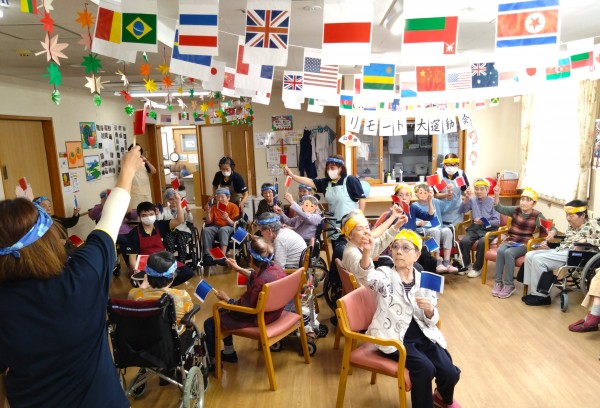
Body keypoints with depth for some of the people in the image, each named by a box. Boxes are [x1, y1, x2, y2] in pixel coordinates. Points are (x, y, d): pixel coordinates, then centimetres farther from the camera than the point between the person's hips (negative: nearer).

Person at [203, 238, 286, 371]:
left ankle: (213, 362, 25)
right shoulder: (275, 267, -10)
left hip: (258, 318, -9)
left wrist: (226, 298, -5)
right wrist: (238, 269, 18)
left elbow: (242, 308, -22)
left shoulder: (260, 282, -36)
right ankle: (229, 352, 39)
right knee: (222, 312, 26)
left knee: (209, 324, 5)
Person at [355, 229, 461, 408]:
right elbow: (366, 276, -32)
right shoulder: (385, 276, -7)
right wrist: (366, 252, -52)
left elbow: (432, 321, 5)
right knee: (425, 368, -25)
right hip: (394, 337, -4)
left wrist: (429, 309, -20)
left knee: (450, 373, -7)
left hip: (422, 334, 4)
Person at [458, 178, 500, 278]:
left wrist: (484, 222, -22)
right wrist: (466, 199, -15)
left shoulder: (493, 202, 0)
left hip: (488, 229, -3)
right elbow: (462, 211, -3)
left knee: (482, 243, -34)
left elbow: (497, 222, -6)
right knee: (463, 241, -26)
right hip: (474, 228, 3)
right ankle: (467, 265, -3)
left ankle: (477, 268, -12)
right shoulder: (472, 200, 11)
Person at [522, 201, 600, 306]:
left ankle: (541, 295, -15)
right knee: (530, 255, -6)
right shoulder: (572, 226, 19)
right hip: (560, 250, 9)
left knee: (538, 259, -25)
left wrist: (586, 240, -24)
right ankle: (534, 292, -6)